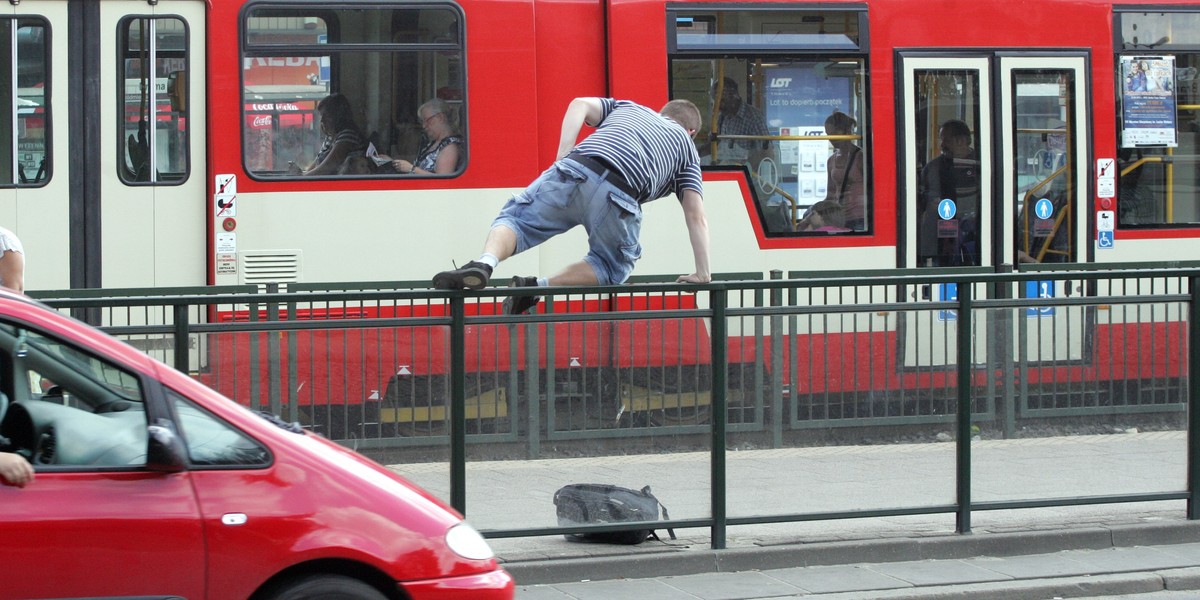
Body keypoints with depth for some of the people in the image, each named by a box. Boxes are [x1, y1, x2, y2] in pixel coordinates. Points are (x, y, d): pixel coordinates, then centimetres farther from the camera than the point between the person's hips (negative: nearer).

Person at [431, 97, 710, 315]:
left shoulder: (628, 107, 38)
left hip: (576, 169, 1)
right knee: (613, 267, 23)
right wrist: (702, 273, 27)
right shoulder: (687, 146, 31)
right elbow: (696, 215, 23)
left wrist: (562, 160, 15)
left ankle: (485, 262, -19)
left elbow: (580, 105, 18)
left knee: (513, 218, 15)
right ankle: (537, 288, 1)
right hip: (619, 197, -1)